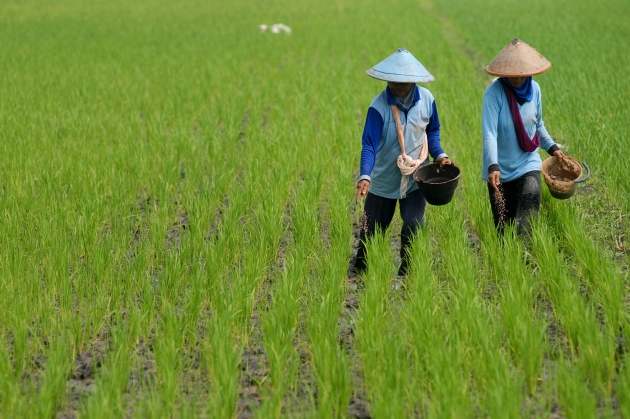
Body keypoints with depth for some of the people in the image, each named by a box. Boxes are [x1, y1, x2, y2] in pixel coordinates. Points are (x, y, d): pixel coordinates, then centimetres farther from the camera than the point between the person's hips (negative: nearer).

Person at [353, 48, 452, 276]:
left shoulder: (426, 99, -10)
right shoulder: (379, 106, -20)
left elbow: (432, 131, 8)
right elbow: (369, 144, -25)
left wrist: (439, 155, -9)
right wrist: (365, 176, -39)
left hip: (415, 178, 1)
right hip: (383, 179, -1)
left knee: (413, 227, -11)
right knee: (372, 231, 9)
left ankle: (407, 274, 8)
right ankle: (360, 272, 32)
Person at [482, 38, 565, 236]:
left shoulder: (534, 88, -3)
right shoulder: (494, 93, -17)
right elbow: (489, 133, -26)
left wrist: (552, 147, 8)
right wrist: (493, 166, -37)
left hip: (528, 164, 2)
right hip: (500, 169, -2)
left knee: (528, 208, -20)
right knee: (504, 225, 7)